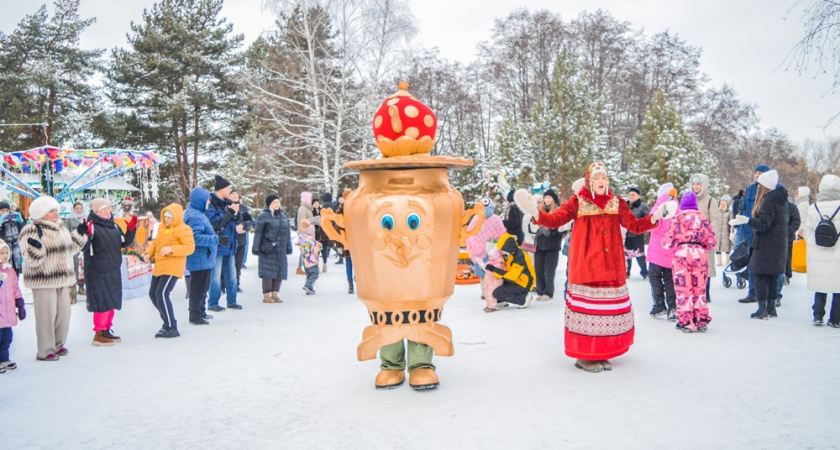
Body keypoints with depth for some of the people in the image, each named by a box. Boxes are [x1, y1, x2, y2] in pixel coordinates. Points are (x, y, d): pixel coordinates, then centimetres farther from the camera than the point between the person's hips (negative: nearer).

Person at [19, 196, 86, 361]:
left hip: (62, 278, 8)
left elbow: (70, 249, 26)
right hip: (43, 280, -8)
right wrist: (36, 245, -34)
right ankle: (45, 351, 5)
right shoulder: (31, 231, -12)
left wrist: (79, 234, 19)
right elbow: (32, 260, -17)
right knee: (46, 315, -5)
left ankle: (58, 344, 28)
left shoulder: (60, 227, 14)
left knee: (63, 313, 12)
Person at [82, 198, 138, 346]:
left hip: (114, 272, 8)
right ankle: (98, 334, 1)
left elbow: (124, 243, 21)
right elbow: (83, 247, -20)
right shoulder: (92, 227, -11)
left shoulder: (114, 226, 13)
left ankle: (107, 330, 27)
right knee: (102, 302, -9)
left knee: (112, 301, 14)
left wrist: (131, 229, 9)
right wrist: (86, 234, -36)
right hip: (97, 272, -8)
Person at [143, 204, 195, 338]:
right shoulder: (162, 227, 14)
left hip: (173, 266, -10)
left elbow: (190, 247, -19)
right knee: (153, 293, 14)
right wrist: (149, 252, 5)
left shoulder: (183, 229, -12)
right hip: (159, 266, 10)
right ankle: (168, 321, 31)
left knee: (162, 293, -19)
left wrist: (171, 249, -28)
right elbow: (156, 242, 23)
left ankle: (172, 328, -12)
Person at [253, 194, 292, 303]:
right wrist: (256, 248, -10)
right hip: (268, 249, -6)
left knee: (280, 271, 5)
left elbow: (287, 232, 19)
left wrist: (288, 247, 16)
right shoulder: (263, 216, -5)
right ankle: (266, 296, 4)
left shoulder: (283, 215, 15)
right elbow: (258, 232, -7)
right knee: (268, 271, -5)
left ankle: (275, 294, 15)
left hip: (281, 249, 6)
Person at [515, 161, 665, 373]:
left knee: (609, 310, 7)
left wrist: (654, 218, -11)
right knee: (586, 310, -2)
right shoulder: (577, 202, 0)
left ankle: (602, 354, 20)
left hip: (612, 269, 4)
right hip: (585, 268, -4)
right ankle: (584, 356, 9)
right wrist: (536, 213, -25)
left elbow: (634, 225, 5)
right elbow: (555, 219, -9)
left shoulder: (617, 204, 10)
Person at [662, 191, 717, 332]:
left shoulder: (677, 217, 1)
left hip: (682, 254, -2)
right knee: (699, 289, 10)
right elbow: (712, 241, 7)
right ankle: (701, 321, 14)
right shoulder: (702, 217, 8)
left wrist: (666, 244, 20)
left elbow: (668, 241, -2)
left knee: (683, 289, 2)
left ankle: (686, 322, 2)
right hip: (700, 255, 2)